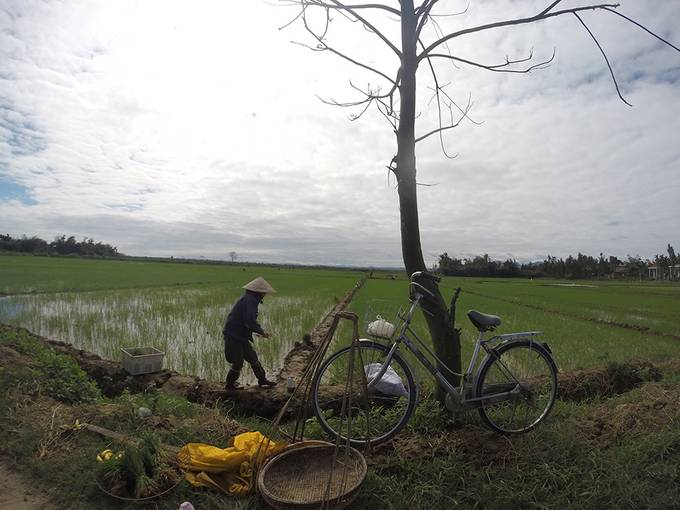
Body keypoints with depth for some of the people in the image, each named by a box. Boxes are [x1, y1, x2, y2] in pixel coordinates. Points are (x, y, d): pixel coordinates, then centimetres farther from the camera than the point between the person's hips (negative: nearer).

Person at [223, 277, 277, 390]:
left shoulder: (248, 298, 12)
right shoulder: (250, 300, -20)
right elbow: (250, 322, -27)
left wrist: (259, 331, 13)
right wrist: (261, 332, -12)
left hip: (240, 335, 10)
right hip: (234, 336, -10)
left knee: (252, 357, 15)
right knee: (238, 362, 5)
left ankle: (262, 380, 26)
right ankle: (229, 384, 24)